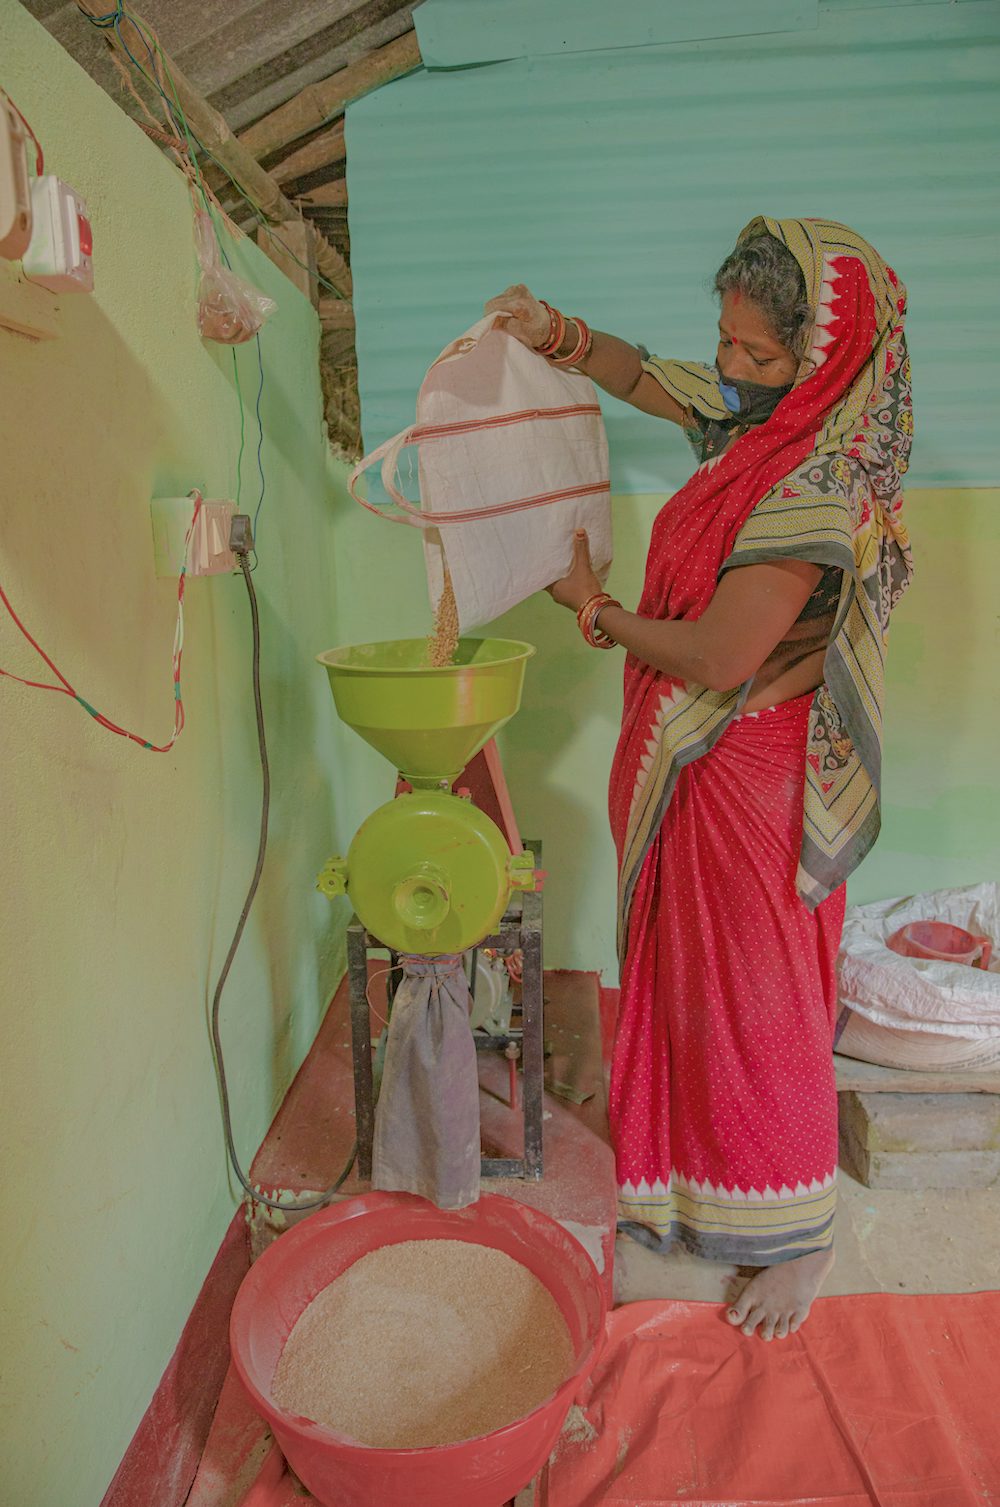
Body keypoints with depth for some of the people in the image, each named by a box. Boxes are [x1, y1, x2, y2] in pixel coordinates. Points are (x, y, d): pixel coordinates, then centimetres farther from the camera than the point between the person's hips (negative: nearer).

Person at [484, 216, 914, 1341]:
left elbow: (717, 658, -26)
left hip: (749, 779, -9)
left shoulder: (819, 491, -25)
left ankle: (799, 1236, 30)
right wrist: (562, 338, 0)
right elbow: (645, 378, 19)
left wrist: (595, 609, -10)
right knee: (694, 974, 22)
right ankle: (698, 1164, 46)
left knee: (757, 1001, 6)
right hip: (694, 763, 9)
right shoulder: (754, 417, 2)